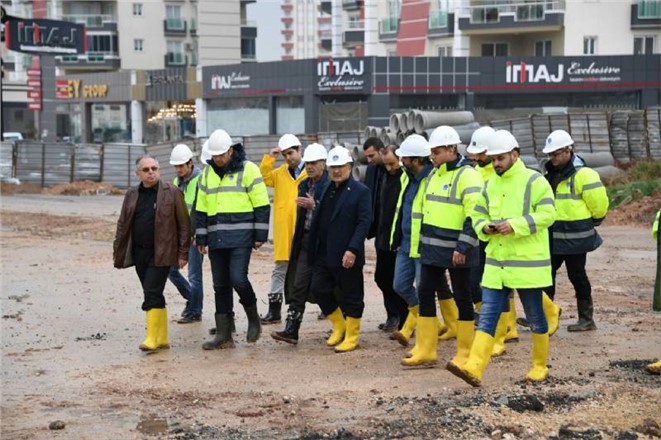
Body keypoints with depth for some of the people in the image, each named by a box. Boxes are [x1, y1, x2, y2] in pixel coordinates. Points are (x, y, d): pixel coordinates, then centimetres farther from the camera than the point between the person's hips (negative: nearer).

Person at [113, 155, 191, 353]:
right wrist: (117, 252, 10)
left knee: (152, 294, -12)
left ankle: (153, 338, -9)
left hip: (161, 253, -5)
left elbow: (184, 224, -4)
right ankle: (163, 339, 18)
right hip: (139, 254, 5)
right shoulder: (132, 195, 10)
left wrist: (183, 253, -7)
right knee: (154, 296, 10)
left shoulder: (172, 193, -4)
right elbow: (122, 225, 14)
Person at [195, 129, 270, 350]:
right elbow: (201, 208, 17)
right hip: (216, 238, 6)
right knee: (220, 286, 6)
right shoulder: (207, 173, 13)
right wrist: (201, 238, 13)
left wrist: (260, 235, -8)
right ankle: (223, 335, 11)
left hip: (241, 237, -6)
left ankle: (253, 319, 9)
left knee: (238, 278, -16)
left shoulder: (248, 170, -3)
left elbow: (261, 205, -5)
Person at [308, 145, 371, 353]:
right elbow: (318, 221, 16)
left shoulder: (360, 191, -8)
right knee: (318, 289, 6)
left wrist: (352, 249, -23)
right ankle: (339, 326, 24)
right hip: (324, 254, 7)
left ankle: (351, 336, 15)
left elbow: (364, 223, -15)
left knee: (352, 296, 2)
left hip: (347, 256, -7)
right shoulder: (326, 190, 13)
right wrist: (314, 250, 12)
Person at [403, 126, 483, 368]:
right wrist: (422, 240, 20)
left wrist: (463, 247, -22)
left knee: (462, 297, 3)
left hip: (456, 251, -8)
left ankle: (465, 353, 12)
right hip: (432, 248, 8)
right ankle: (425, 351, 14)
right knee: (425, 293, 7)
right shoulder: (434, 174, 13)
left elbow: (474, 216, -19)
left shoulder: (467, 175, -14)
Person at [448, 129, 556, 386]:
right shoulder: (490, 185, 12)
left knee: (535, 317, 8)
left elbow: (546, 214, -15)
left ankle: (540, 366, 25)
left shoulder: (534, 181, -8)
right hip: (496, 264, 5)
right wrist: (485, 227, -4)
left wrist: (515, 225, -23)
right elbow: (478, 216, 19)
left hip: (528, 263, -5)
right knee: (487, 316, -4)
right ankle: (473, 368, -12)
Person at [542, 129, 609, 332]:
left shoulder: (583, 174, -15)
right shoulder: (552, 173, 11)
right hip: (553, 237, 8)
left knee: (576, 275, 1)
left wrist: (587, 223, 1)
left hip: (575, 237, -8)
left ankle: (586, 319, 12)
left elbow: (598, 205, -12)